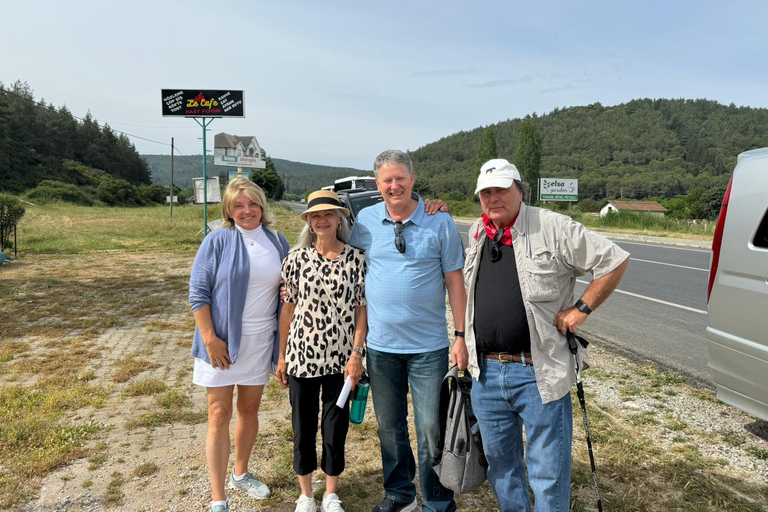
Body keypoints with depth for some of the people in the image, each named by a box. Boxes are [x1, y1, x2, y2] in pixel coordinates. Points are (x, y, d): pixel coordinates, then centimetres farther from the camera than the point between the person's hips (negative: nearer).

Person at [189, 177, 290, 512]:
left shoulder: (277, 241, 5)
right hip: (223, 342, -4)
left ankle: (240, 474, 39)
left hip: (260, 343, 4)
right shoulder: (218, 241, -9)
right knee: (219, 416, 3)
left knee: (250, 411, 17)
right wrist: (210, 338, -16)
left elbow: (287, 286, 17)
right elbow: (198, 292, -10)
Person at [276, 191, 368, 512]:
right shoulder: (297, 259, -2)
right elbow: (288, 309, 3)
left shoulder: (356, 259, -4)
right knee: (303, 426, 12)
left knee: (336, 426, 10)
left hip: (340, 358, 0)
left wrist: (356, 354, -8)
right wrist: (282, 356, 5)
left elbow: (361, 309, -2)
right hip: (302, 356, 1)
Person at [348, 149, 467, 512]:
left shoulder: (440, 222, -4)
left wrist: (461, 336, -5)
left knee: (431, 428, 3)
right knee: (389, 426, 16)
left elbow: (454, 281, -2)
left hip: (429, 346, -2)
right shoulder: (365, 221, 2)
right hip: (381, 345, 3)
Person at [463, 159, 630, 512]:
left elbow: (616, 260, -5)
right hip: (486, 373, 6)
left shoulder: (554, 228, -9)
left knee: (548, 471, 7)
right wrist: (463, 345, 15)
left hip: (538, 375, -5)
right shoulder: (476, 234, 9)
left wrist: (581, 309, -8)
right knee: (500, 463, 20)